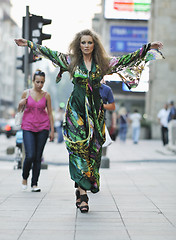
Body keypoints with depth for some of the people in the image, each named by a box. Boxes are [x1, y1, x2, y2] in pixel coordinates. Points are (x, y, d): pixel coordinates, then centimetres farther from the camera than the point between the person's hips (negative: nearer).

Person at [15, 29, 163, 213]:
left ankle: (81, 188, 10)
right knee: (78, 147, -10)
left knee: (92, 149, -1)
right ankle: (82, 192, -11)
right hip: (76, 109, -2)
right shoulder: (71, 61, 6)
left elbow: (127, 59, 7)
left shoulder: (103, 63, 7)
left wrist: (148, 47, 3)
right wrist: (29, 44, 4)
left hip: (95, 110, 2)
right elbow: (51, 54, 7)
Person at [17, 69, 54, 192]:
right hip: (28, 127, -1)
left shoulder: (46, 95, 2)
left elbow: (50, 113, 7)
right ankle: (25, 177, 15)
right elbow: (20, 109, 13)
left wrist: (52, 130, 3)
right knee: (30, 156, -12)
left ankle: (35, 184, 10)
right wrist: (21, 104, -10)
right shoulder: (26, 93, 2)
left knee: (38, 157, 1)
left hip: (42, 128, 1)